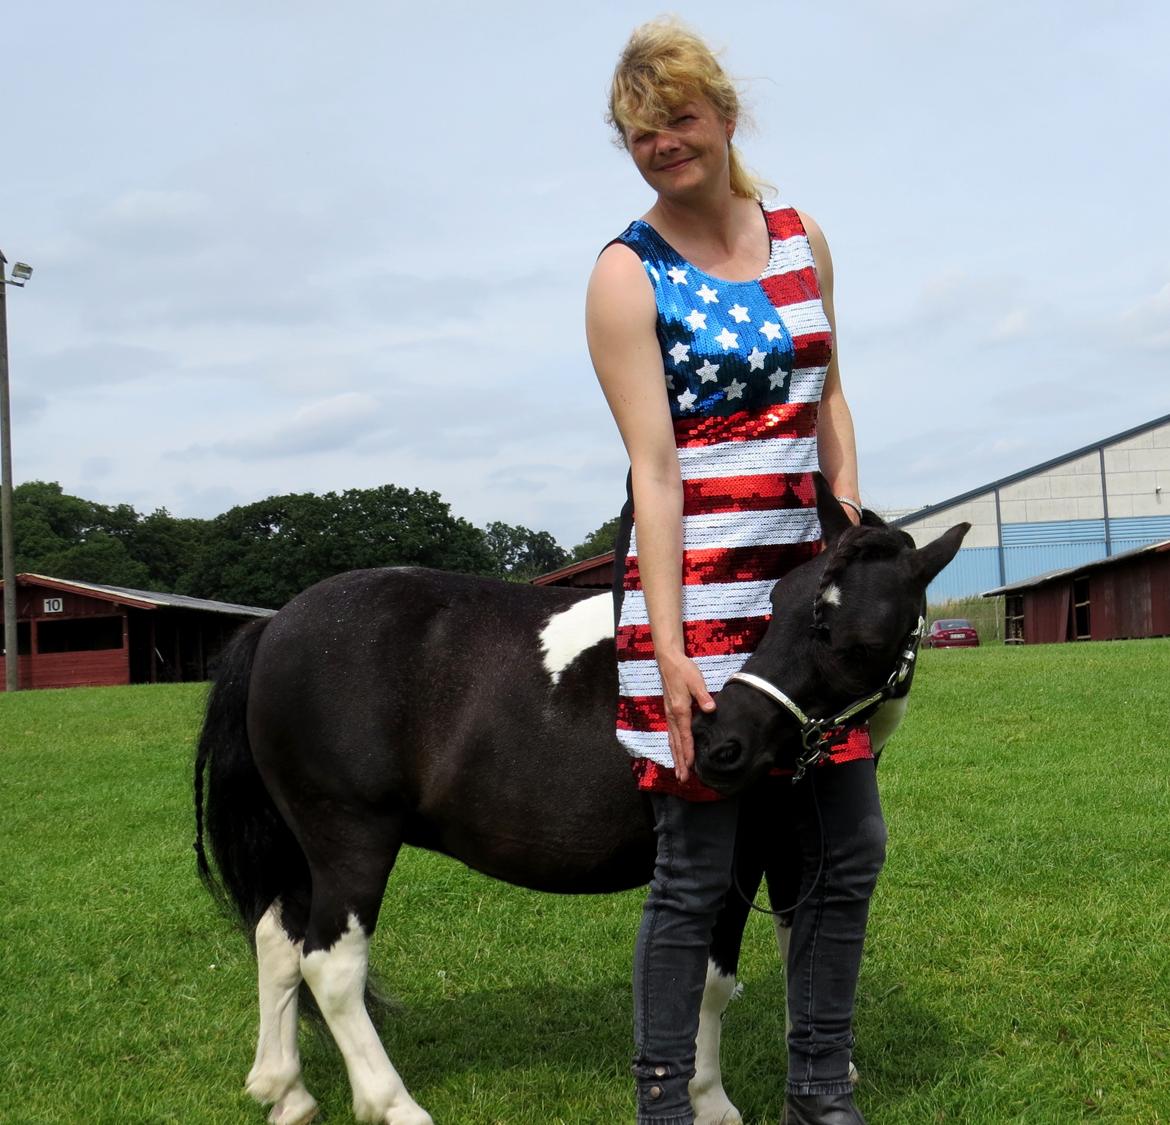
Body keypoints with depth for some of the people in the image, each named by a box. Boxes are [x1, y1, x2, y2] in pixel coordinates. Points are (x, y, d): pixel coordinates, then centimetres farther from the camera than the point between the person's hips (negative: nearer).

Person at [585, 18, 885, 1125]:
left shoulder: (801, 238, 9)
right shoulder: (628, 276, -7)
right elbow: (655, 464, -15)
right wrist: (667, 644, -19)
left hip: (803, 576, 6)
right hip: (696, 583, -6)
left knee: (851, 848, 11)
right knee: (696, 869, -2)